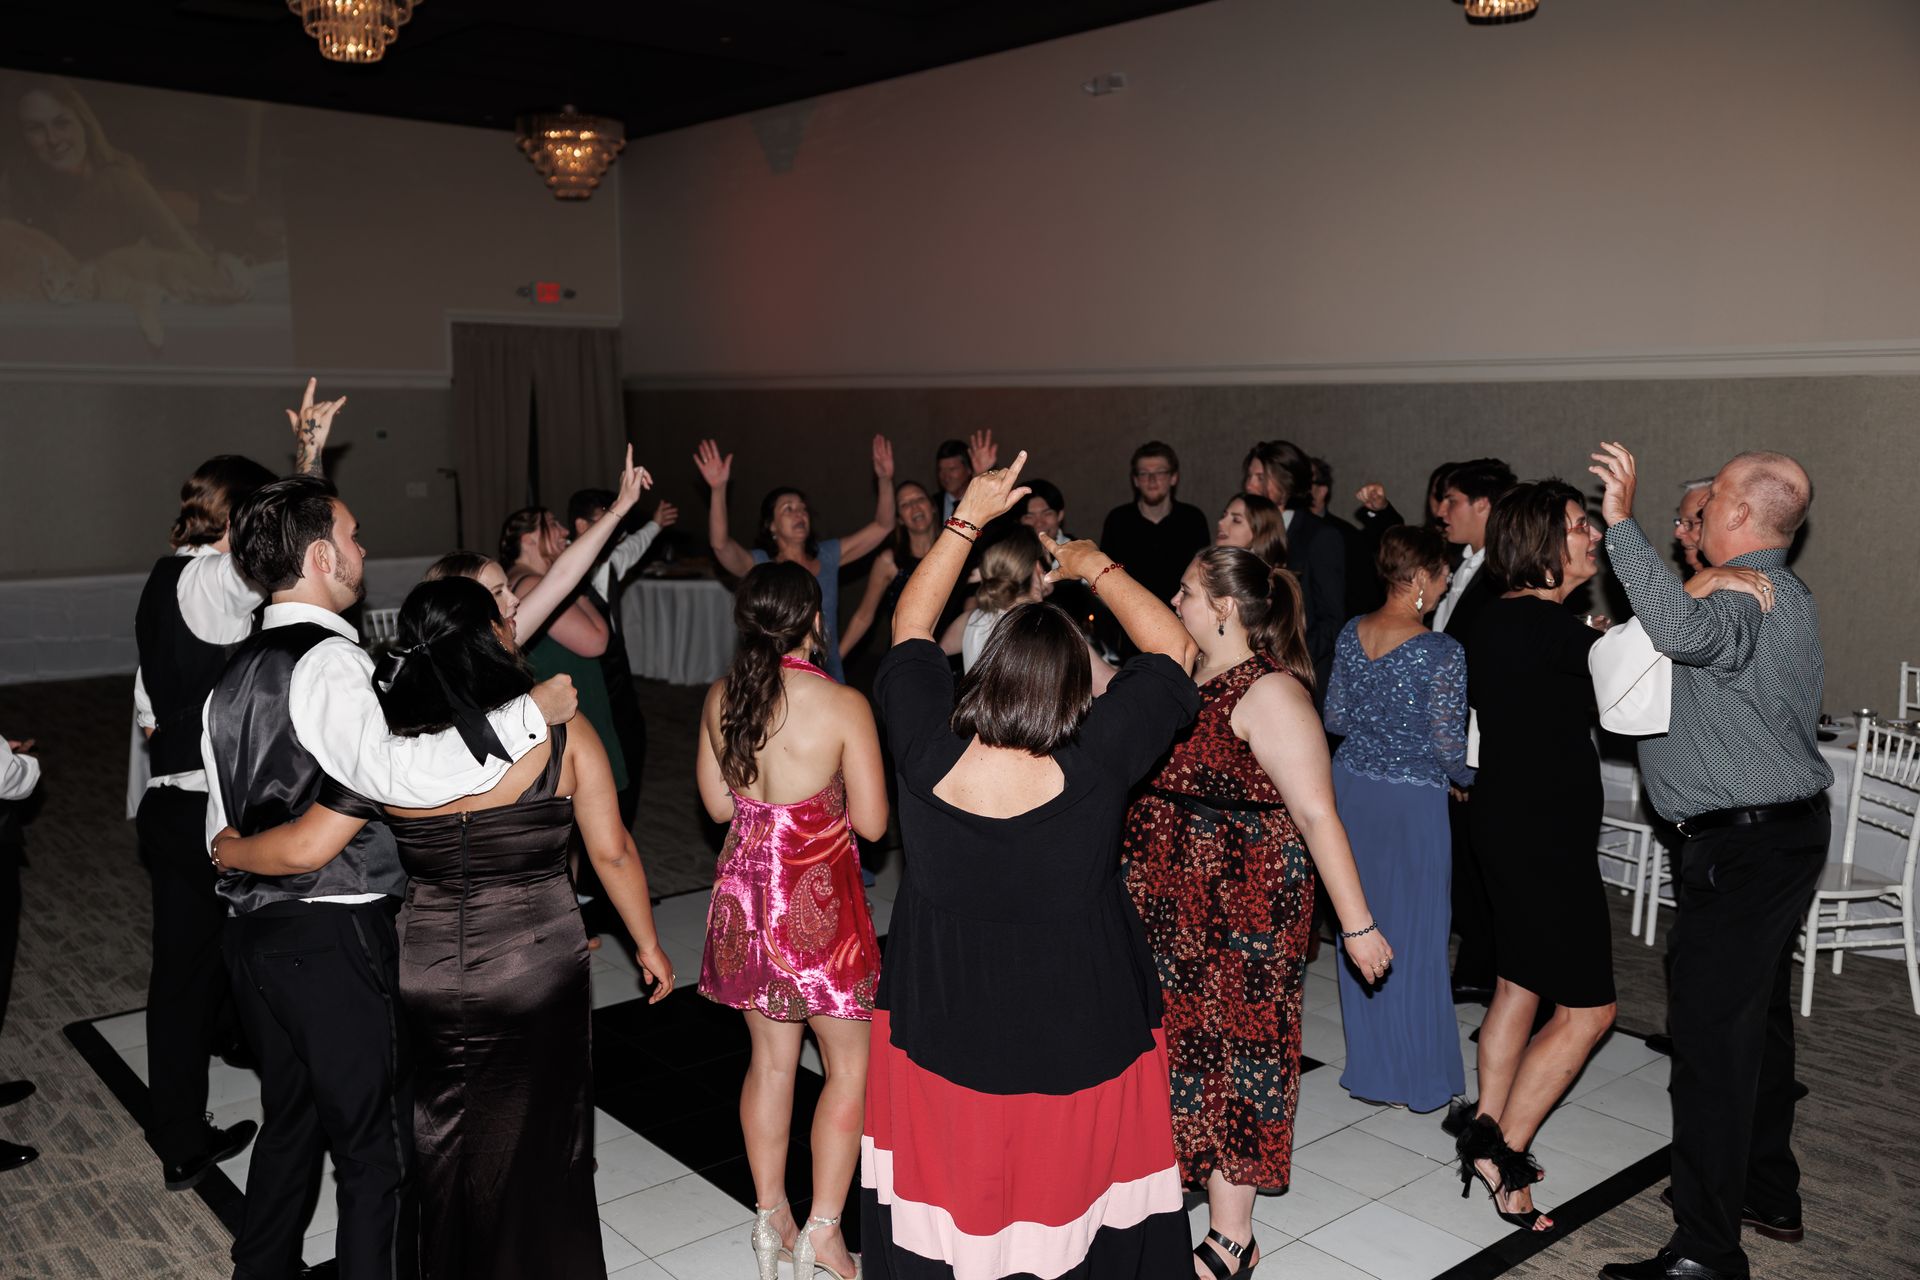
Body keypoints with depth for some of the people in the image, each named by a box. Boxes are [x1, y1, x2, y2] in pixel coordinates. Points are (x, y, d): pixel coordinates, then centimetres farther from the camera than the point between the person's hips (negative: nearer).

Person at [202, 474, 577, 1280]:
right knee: (376, 1150, 2)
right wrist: (530, 714, -32)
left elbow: (222, 828, 18)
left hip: (254, 934, 9)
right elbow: (390, 773, -35)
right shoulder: (327, 661, -17)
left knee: (289, 1124, 23)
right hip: (334, 939, -9)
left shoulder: (235, 671, 12)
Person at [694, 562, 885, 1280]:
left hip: (746, 890, 5)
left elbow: (718, 803, 8)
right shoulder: (843, 705, -17)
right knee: (849, 1065, 10)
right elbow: (872, 822, -13)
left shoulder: (721, 697, -2)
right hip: (818, 900, -5)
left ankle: (770, 1219, 28)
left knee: (771, 1058, 18)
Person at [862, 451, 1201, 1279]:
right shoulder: (1092, 770, -25)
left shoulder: (928, 758, -20)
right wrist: (1096, 568, -1)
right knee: (1063, 1180, 21)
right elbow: (1172, 649, -10)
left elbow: (909, 630, -3)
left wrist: (965, 519, 2)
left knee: (947, 1194, 21)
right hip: (1076, 1042, -1)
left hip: (942, 1032, 2)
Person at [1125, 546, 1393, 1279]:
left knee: (1226, 1056, 5)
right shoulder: (1187, 682, 7)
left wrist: (1357, 924, -23)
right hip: (1172, 911, 8)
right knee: (1175, 1047, 19)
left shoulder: (1269, 694, -20)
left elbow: (1317, 815, -23)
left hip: (1240, 914, -8)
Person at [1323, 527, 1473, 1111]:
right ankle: (1416, 1075, 19)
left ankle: (1369, 1064, 28)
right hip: (1413, 800, -5)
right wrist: (1470, 777, 6)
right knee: (1415, 934, 8)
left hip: (1352, 787, 6)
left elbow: (1334, 718, 6)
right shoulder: (1441, 652, -18)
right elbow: (1449, 747, -14)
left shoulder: (1352, 633, -1)